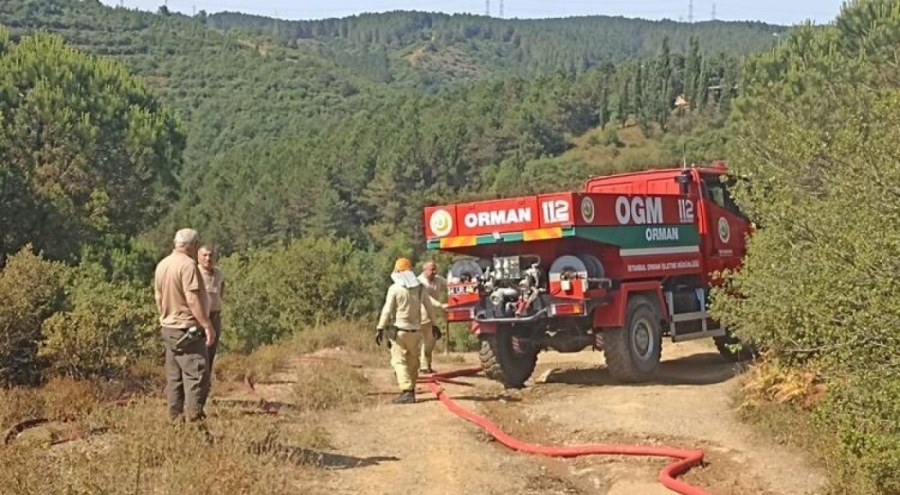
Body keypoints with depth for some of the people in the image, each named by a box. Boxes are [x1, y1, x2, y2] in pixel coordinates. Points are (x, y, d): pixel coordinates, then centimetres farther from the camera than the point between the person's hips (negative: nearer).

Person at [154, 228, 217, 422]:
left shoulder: (161, 265, 11)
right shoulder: (188, 264, -16)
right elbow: (192, 299, -22)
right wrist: (207, 325, -20)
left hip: (168, 326, 9)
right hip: (187, 328, -9)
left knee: (174, 376, 13)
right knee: (195, 374, -6)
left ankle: (175, 417, 17)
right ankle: (193, 417, -8)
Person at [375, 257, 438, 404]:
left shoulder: (395, 288, -9)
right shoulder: (420, 288, 5)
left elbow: (387, 310, -11)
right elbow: (429, 308, 12)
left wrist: (380, 328, -6)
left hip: (399, 330, -5)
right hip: (415, 330, 5)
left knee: (399, 361, -4)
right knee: (413, 362, 15)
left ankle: (406, 391, -16)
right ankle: (411, 390, 22)